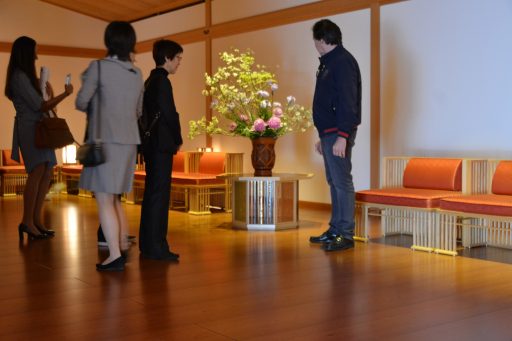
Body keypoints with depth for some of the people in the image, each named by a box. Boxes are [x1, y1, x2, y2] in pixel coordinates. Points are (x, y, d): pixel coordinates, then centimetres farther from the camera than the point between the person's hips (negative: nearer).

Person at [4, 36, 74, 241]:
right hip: (29, 128, -9)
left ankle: (37, 220, 7)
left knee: (47, 173, 4)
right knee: (37, 172, -17)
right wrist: (64, 94, -6)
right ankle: (27, 222, -14)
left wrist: (49, 95, 3)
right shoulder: (19, 77, -10)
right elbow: (40, 106, -12)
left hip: (38, 128, 9)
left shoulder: (26, 76, 18)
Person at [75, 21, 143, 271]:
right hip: (129, 141, 6)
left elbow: (81, 103, -5)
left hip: (105, 141, -6)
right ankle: (123, 247, 23)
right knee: (114, 198, 19)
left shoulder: (98, 67, -7)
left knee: (104, 200, -2)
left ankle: (115, 256, -4)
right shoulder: (137, 73, 10)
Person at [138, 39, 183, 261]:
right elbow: (169, 113, -17)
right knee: (159, 195, -7)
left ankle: (148, 244, 18)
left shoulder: (150, 80, 17)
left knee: (152, 194, 12)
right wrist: (178, 140, -3)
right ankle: (155, 246, -5)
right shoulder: (162, 80, -12)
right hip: (162, 144, -10)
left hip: (151, 144, 10)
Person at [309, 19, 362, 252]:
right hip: (328, 132, 10)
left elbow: (348, 101, -19)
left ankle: (346, 235, -3)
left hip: (339, 134, -10)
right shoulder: (328, 63, 19)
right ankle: (335, 230, 20)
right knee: (334, 182, 13)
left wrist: (342, 136, -25)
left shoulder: (343, 62, -11)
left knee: (342, 182, -7)